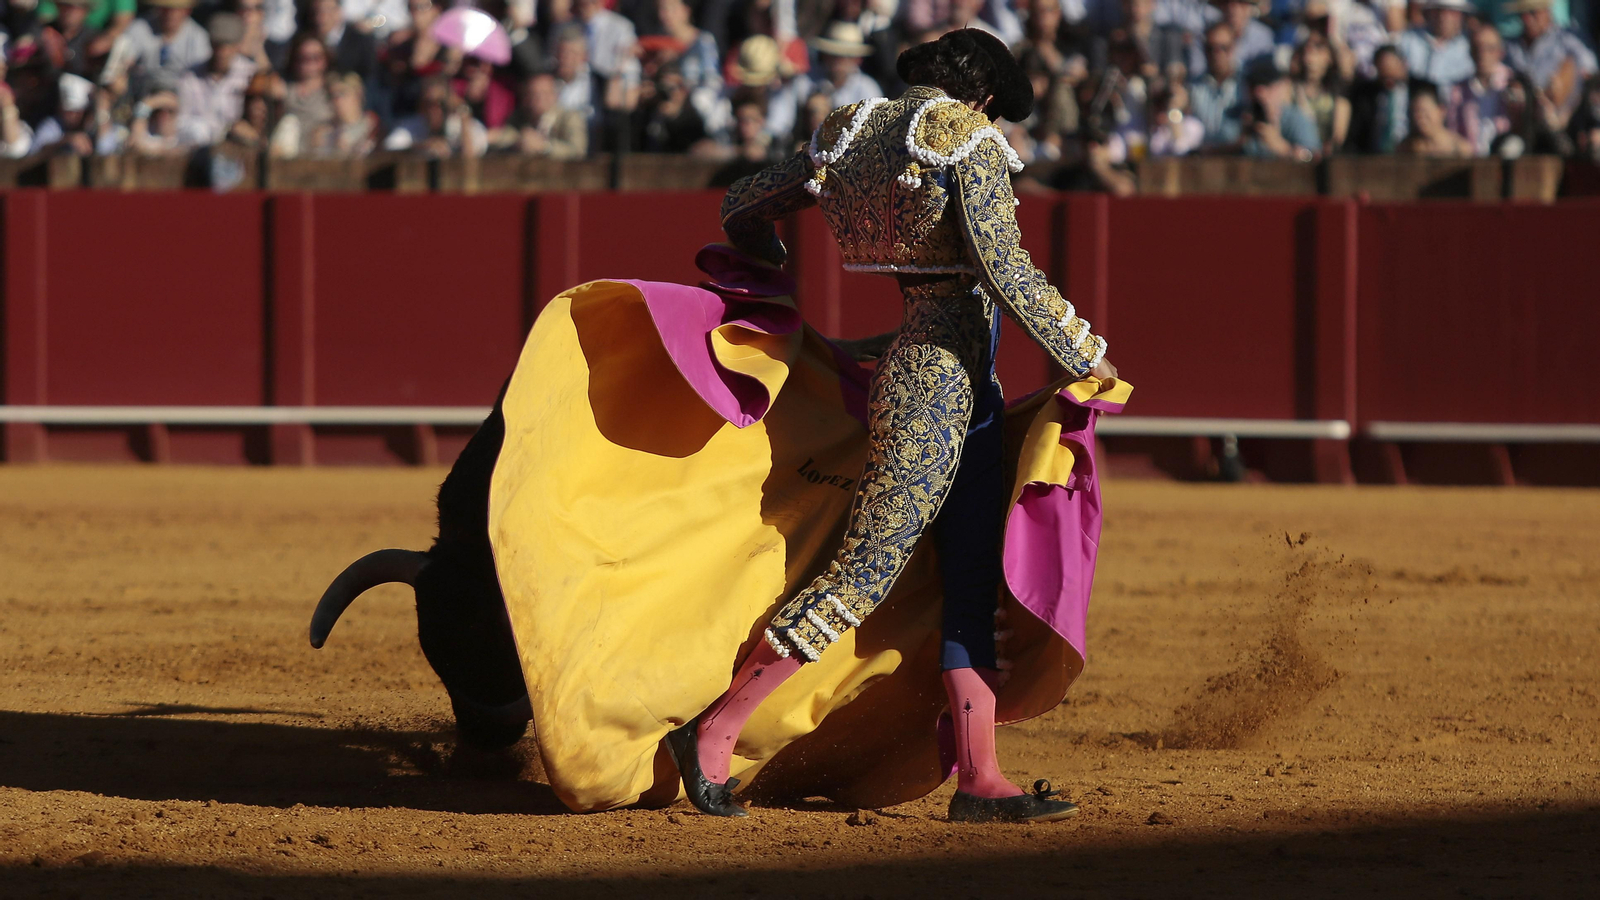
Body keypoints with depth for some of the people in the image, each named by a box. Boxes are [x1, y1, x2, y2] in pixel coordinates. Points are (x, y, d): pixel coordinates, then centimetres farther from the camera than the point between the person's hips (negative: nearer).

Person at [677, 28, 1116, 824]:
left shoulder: (854, 132, 11)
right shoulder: (968, 140, -11)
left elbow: (743, 208, 20)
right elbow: (1006, 271, -18)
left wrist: (775, 279, 42)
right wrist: (1085, 356, -8)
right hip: (937, 378, -9)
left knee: (974, 582, 8)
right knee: (865, 575, -8)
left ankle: (979, 780, 4)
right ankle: (713, 733, -5)